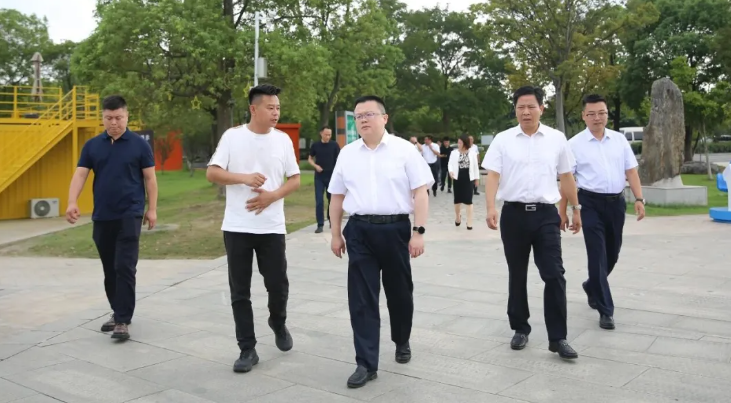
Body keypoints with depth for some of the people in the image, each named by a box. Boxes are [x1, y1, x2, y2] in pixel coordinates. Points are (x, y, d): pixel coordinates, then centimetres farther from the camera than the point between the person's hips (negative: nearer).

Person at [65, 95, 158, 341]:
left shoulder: (139, 145, -2)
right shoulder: (92, 145, 7)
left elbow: (150, 178, 1)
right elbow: (80, 175, 2)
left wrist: (152, 209, -3)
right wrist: (72, 203, -14)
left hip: (129, 215, -4)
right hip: (101, 217, 4)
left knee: (125, 268, -8)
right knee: (110, 270, 13)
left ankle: (123, 320, -4)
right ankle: (117, 312, 27)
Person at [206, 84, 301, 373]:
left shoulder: (283, 140, 3)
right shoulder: (232, 136, -2)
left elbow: (295, 180, 5)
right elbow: (212, 174, -4)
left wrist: (272, 196, -13)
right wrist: (244, 178, -19)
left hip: (272, 227, 1)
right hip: (237, 227, -1)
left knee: (278, 285, 6)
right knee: (240, 291, 4)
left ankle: (278, 323, 37)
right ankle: (247, 349, 15)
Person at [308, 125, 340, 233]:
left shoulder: (334, 145, -2)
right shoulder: (315, 145, 1)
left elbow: (339, 159, 0)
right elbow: (310, 159, 11)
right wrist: (316, 166, -9)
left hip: (332, 176, 0)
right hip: (319, 177, 0)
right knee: (319, 201, -3)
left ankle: (331, 220, 28)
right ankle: (320, 224, 0)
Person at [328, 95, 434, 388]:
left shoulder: (404, 150, -2)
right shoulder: (347, 153, 8)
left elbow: (420, 192, -5)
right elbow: (337, 196, 13)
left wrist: (418, 232, -12)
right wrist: (336, 234, 11)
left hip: (395, 228, -2)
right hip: (359, 231, 2)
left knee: (399, 292, 14)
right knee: (361, 298, 0)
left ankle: (402, 342, 40)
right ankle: (366, 364, 6)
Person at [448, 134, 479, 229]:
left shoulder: (472, 153, -1)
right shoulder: (454, 153, 0)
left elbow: (475, 166, 5)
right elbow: (451, 163, -4)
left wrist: (477, 178, 7)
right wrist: (451, 171, -24)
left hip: (468, 178, -1)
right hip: (458, 178, 1)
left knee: (468, 200, -2)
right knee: (457, 200, 10)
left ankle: (469, 222, 4)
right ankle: (458, 217, 35)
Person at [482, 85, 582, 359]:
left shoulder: (557, 139, 6)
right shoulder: (503, 140, 2)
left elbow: (566, 177, 13)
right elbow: (493, 175, -4)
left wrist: (576, 209, 15)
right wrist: (490, 208, -18)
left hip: (546, 214, 0)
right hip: (514, 213, 0)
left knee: (554, 275, -5)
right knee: (517, 276, 11)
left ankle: (557, 338, 4)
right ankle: (520, 329, 26)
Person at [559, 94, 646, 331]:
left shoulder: (619, 139, 7)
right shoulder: (575, 144, -3)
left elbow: (631, 171, 7)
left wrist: (639, 199, -5)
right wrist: (563, 211, -2)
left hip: (616, 202, 4)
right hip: (591, 203, -4)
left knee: (612, 254, 15)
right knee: (598, 255, -5)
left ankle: (592, 286, 43)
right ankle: (606, 310, 4)